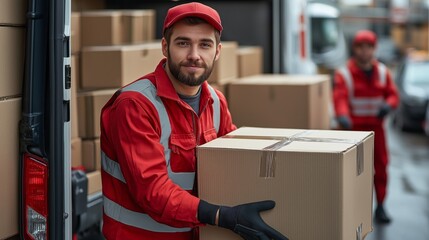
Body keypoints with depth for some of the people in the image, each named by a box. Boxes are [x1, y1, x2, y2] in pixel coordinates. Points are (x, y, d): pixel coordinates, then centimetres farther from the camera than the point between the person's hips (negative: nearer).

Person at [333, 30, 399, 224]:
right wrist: (343, 117, -42)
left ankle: (380, 206, 14)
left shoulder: (382, 72, 7)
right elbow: (340, 98, -22)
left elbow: (392, 94, 7)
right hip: (354, 127, -4)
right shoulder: (344, 74, -9)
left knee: (381, 165, 3)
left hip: (376, 126, 4)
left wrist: (388, 106, -18)